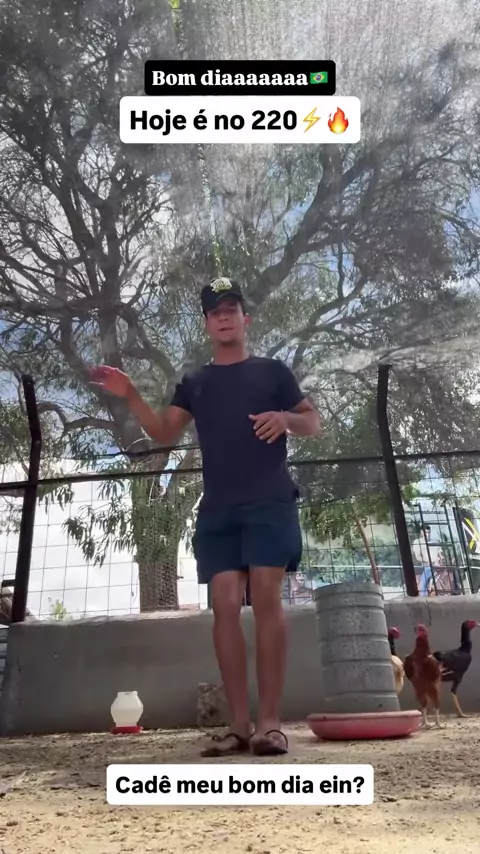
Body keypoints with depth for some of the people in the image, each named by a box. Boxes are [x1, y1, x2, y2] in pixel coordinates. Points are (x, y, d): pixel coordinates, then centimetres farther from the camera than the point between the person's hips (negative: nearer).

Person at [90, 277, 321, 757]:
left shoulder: (272, 371, 12)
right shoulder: (194, 383, 19)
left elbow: (314, 423, 12)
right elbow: (165, 435, 9)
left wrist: (286, 418, -11)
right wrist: (131, 398, -6)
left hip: (270, 503, -2)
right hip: (216, 509, 3)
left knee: (266, 600, -10)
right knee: (225, 606, -4)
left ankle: (270, 723, -5)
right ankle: (239, 725, 1)